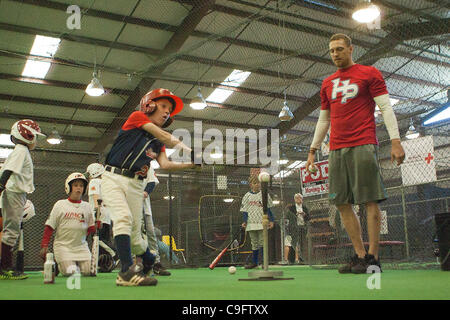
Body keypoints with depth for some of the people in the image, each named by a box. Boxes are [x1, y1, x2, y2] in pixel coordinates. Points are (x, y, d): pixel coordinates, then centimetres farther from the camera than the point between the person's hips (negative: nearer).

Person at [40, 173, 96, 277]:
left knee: (90, 271, -9)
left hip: (81, 246, 3)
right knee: (70, 272, -16)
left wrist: (98, 221, -10)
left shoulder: (87, 206, 9)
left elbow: (90, 230, 8)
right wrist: (44, 246, -7)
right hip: (63, 245, -3)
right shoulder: (60, 205, 1)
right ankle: (58, 264, 16)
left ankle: (77, 264, 22)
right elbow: (49, 227, 0)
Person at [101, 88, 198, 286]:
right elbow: (164, 137, -11)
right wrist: (189, 150, -18)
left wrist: (192, 164, -9)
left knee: (135, 233, 2)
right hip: (113, 178, -5)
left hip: (136, 186, 5)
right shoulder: (137, 117, 2)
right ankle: (127, 270, -30)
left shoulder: (158, 143, 18)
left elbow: (165, 164, 1)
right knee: (124, 217, -26)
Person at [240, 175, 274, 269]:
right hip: (251, 223, 2)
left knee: (262, 243, -4)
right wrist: (245, 221, -2)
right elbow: (245, 210, 10)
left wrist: (271, 220, 2)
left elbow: (268, 209, 8)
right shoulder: (247, 196, 8)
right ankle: (254, 262, 15)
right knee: (254, 243, 7)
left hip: (262, 223, -2)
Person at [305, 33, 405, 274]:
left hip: (363, 145, -5)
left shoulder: (370, 73, 6)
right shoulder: (327, 84, 20)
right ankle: (360, 255, 7)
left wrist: (395, 141, -11)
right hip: (336, 150, 6)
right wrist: (313, 150, 18)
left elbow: (386, 108, 0)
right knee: (342, 203, 1)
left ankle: (373, 257, -2)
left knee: (370, 201, -7)